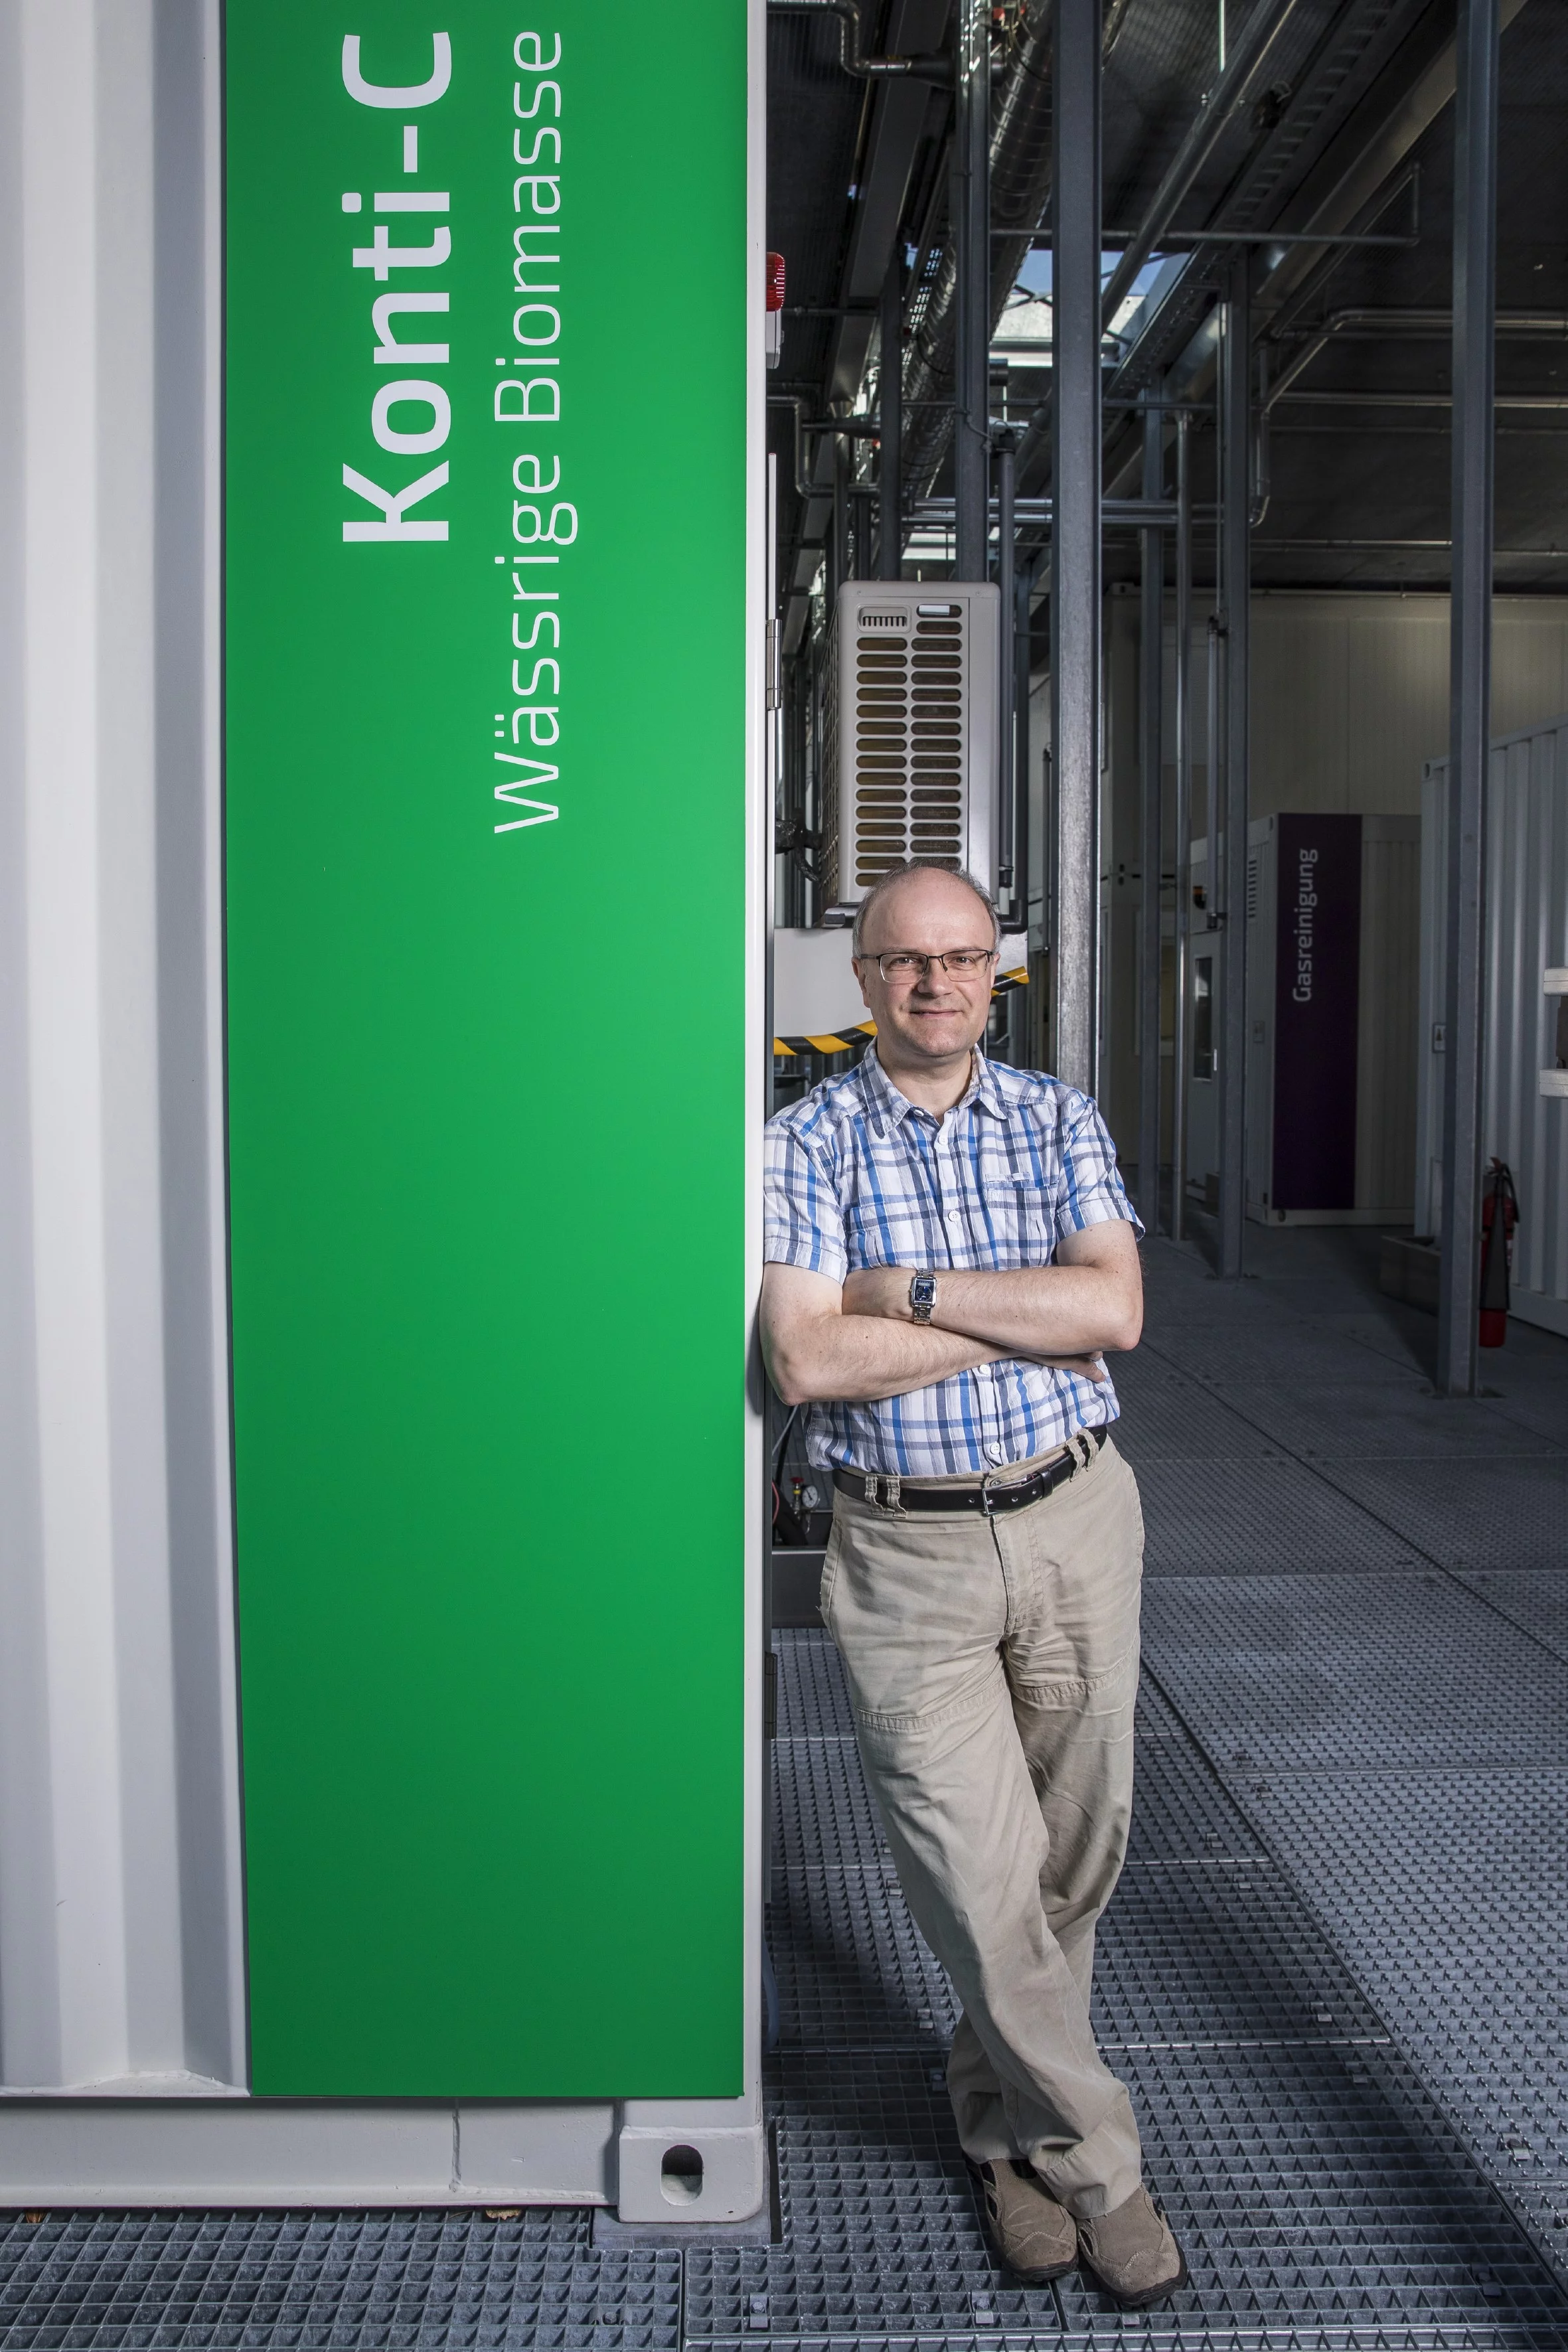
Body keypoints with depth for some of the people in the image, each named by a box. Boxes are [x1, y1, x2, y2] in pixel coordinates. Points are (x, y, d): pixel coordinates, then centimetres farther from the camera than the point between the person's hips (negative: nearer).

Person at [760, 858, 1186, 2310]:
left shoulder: (1059, 1123, 5)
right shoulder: (806, 1141, -3)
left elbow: (1116, 1309, -10)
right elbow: (804, 1362, -15)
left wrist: (916, 1290, -15)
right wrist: (1031, 1313, -12)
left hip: (1075, 1523, 3)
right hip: (906, 1553, -3)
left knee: (1070, 1862, 13)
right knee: (982, 1884, -2)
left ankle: (1004, 2118, 37)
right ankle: (1097, 2162, 20)